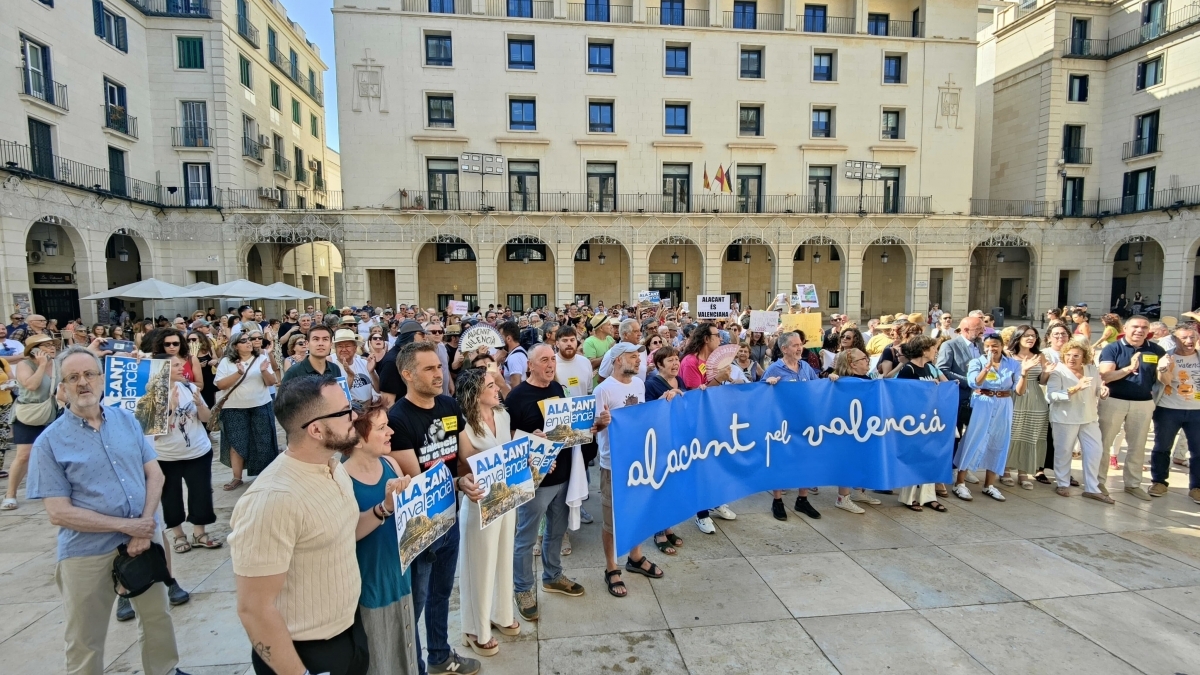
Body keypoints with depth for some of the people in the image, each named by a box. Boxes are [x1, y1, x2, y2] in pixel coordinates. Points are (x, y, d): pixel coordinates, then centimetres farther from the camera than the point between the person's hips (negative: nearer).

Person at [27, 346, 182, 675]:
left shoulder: (127, 420, 0)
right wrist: (126, 526, -17)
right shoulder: (49, 441, -10)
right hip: (87, 553, -3)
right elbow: (59, 513, -12)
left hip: (144, 537, 3)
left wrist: (144, 527, -12)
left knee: (158, 616, 20)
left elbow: (154, 474, 1)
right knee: (85, 642, 14)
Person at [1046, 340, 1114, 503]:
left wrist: (1103, 391, -10)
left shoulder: (1092, 370, 6)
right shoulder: (1058, 371, -12)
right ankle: (1063, 484, 22)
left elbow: (1099, 391, 13)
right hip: (1065, 419, -5)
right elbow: (1051, 395, -22)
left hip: (1089, 418, 6)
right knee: (1063, 452, 6)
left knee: (1094, 451, 6)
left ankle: (1092, 488, 18)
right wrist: (1075, 389, -32)